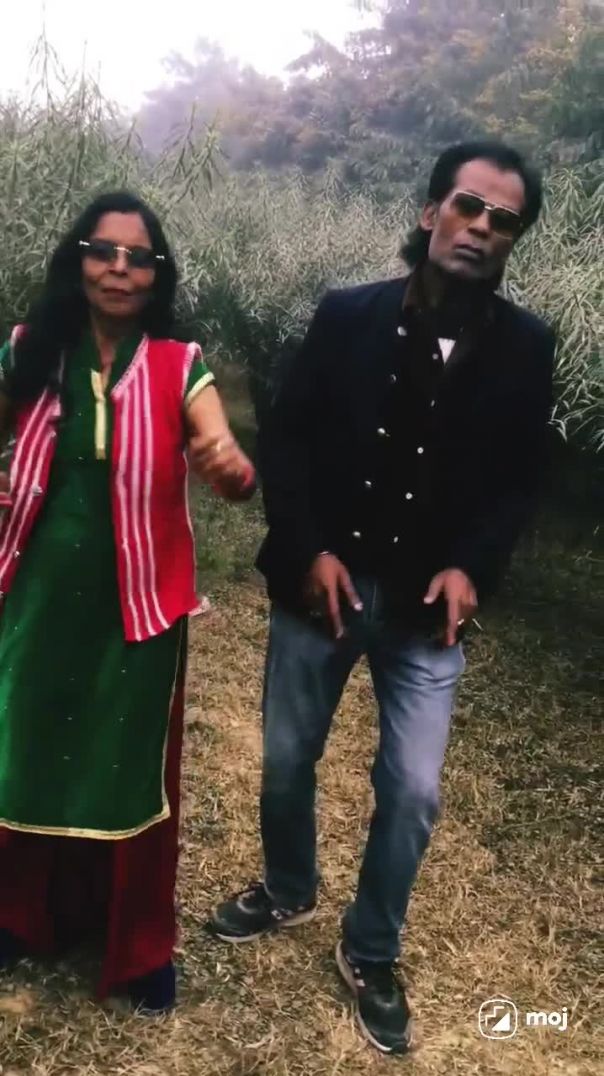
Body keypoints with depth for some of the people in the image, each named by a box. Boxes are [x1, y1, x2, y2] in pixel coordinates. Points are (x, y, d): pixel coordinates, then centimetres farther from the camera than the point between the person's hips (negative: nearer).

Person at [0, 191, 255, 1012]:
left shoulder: (180, 367, -9)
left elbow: (234, 476, -20)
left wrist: (230, 468, -43)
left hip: (137, 605, -2)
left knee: (132, 772, 11)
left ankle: (139, 944, 33)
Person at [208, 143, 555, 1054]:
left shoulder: (523, 348, -3)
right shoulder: (346, 316, -4)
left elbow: (518, 479, 3)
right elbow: (284, 437, -1)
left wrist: (472, 567, -12)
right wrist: (309, 549, -12)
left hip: (427, 601, 0)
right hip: (322, 585, 1)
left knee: (413, 789, 2)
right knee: (287, 762, 15)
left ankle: (371, 956, 28)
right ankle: (288, 891, 45)